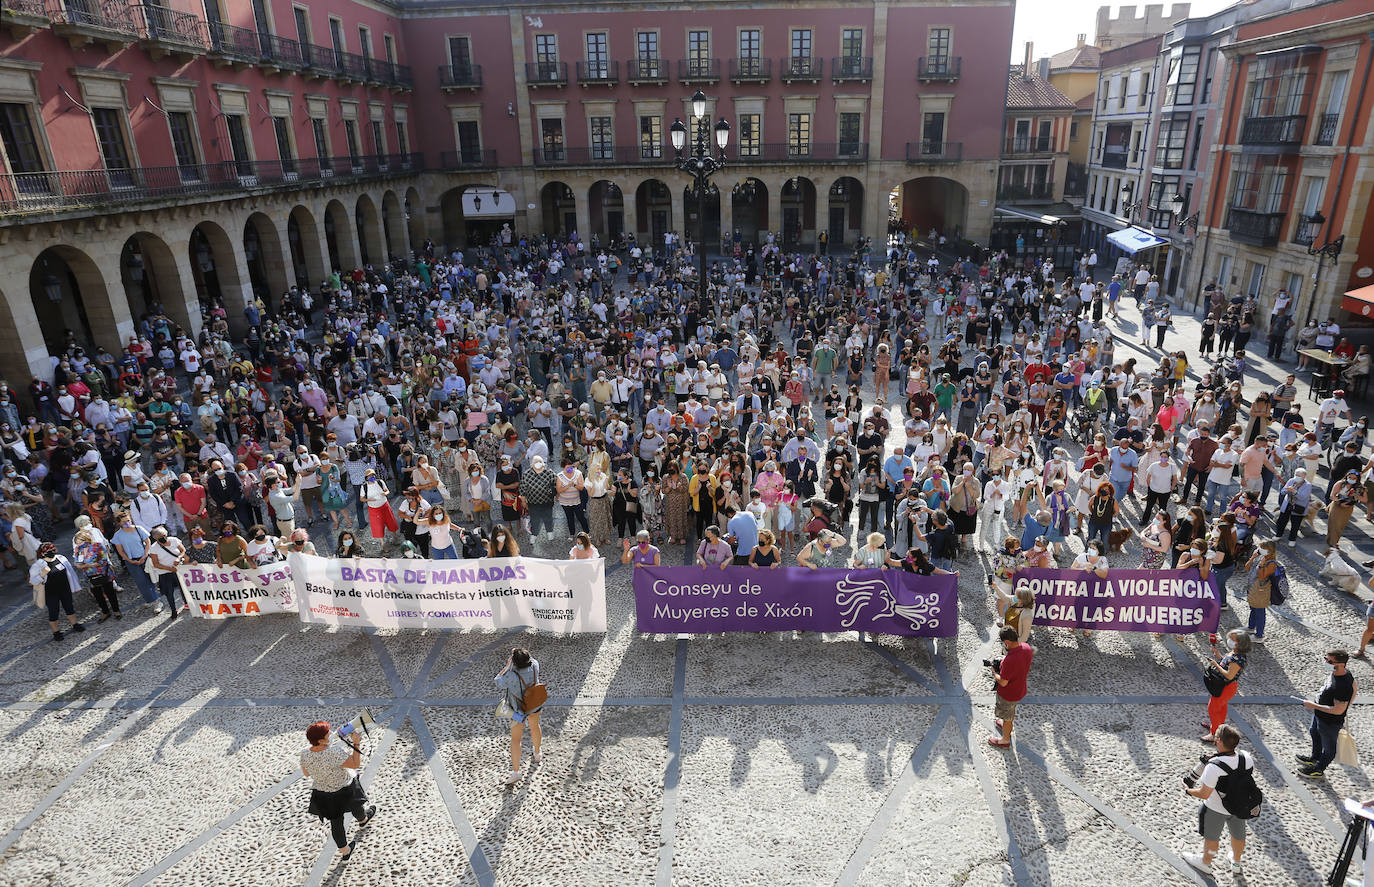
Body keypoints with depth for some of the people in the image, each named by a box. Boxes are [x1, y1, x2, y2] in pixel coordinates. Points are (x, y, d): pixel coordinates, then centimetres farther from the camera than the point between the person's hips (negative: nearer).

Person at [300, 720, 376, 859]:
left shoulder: (305, 755, -19)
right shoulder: (335, 753, -37)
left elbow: (306, 773, 1)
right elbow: (356, 764, -27)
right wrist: (356, 743, -26)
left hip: (322, 794, 4)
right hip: (344, 791, -4)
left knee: (336, 822, 22)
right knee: (356, 805, 30)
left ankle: (345, 851, 39)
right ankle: (362, 820, 60)